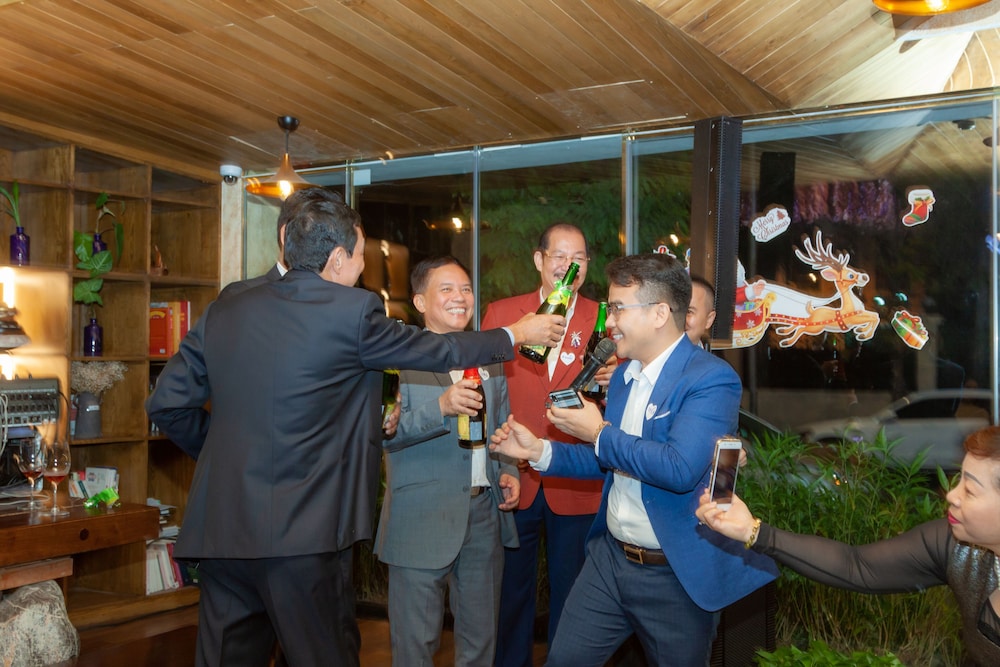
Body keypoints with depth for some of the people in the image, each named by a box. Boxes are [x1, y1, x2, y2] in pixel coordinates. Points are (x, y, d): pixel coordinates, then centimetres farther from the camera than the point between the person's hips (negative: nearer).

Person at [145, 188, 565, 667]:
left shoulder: (224, 312, 7)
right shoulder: (353, 310, -7)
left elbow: (167, 403, 10)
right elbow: (440, 351, 5)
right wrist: (518, 334, 20)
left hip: (220, 529, 5)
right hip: (302, 536, -5)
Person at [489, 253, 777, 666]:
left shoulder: (712, 379, -18)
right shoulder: (623, 376, 9)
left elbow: (680, 469, -31)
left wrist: (600, 433, -20)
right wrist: (539, 450, 3)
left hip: (676, 575, -7)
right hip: (609, 558, 7)